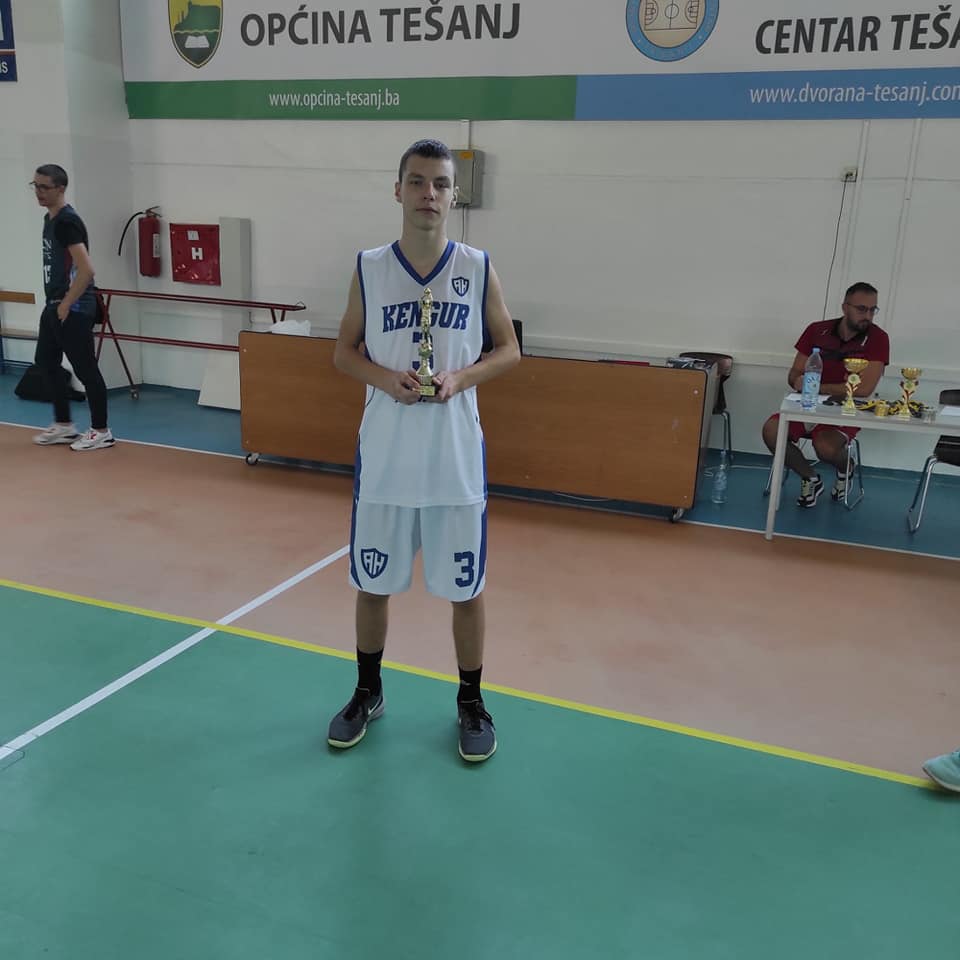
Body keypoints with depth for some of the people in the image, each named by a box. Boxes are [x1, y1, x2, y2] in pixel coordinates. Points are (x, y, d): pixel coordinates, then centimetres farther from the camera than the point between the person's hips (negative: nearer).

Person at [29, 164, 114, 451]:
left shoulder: (67, 222, -17)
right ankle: (64, 425, 26)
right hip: (54, 306, 10)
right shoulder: (50, 219, 14)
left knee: (85, 369, -3)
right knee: (45, 362, 15)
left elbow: (86, 270, -25)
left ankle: (101, 431, 7)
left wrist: (66, 305, -18)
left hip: (74, 309, -10)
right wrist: (55, 304, 18)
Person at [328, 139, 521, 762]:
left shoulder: (479, 269, -1)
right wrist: (384, 377, -13)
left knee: (466, 587, 9)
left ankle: (472, 703, 29)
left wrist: (461, 377, -14)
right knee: (373, 583, 13)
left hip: (457, 460, -1)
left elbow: (509, 349, 5)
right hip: (384, 459, 1)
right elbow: (344, 351, 8)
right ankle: (368, 693, 35)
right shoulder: (369, 268, 1)